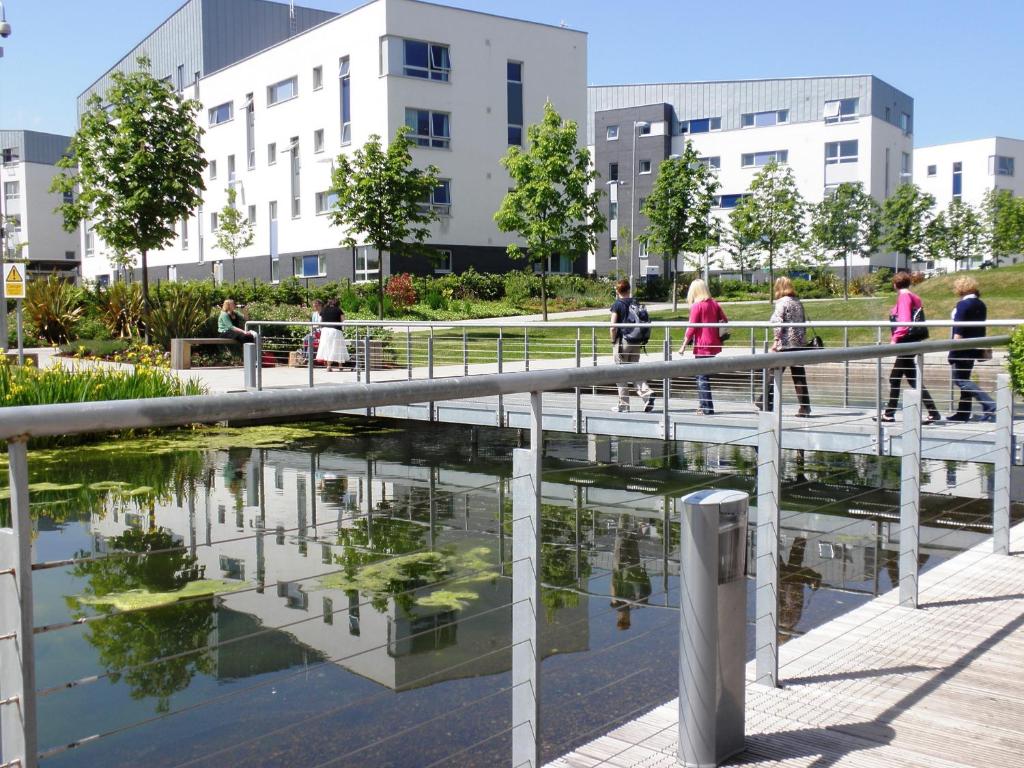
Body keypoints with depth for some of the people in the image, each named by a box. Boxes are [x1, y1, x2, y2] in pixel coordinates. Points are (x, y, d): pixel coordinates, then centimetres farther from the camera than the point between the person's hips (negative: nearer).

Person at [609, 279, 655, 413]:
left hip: (622, 340, -5)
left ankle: (623, 405, 6)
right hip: (636, 342, 5)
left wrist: (613, 341, -1)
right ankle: (646, 392, -8)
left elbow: (613, 327, -14)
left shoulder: (617, 305, -7)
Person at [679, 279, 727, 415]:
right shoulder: (714, 303, 8)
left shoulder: (697, 305, -10)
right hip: (714, 344, 7)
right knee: (703, 376, 17)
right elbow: (725, 321, 11)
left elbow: (691, 328, -12)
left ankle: (708, 409, -3)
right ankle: (704, 405, 22)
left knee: (702, 378, -1)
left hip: (702, 346, -7)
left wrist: (684, 346, -6)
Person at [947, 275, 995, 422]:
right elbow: (981, 327, 20)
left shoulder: (963, 305, -15)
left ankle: (988, 404, -17)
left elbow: (958, 330, -19)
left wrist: (953, 350, -18)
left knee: (960, 380, -8)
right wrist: (981, 347, 27)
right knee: (964, 379, 14)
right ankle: (963, 413, 17)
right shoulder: (981, 305, 12)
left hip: (963, 349, -9)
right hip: (975, 348, 9)